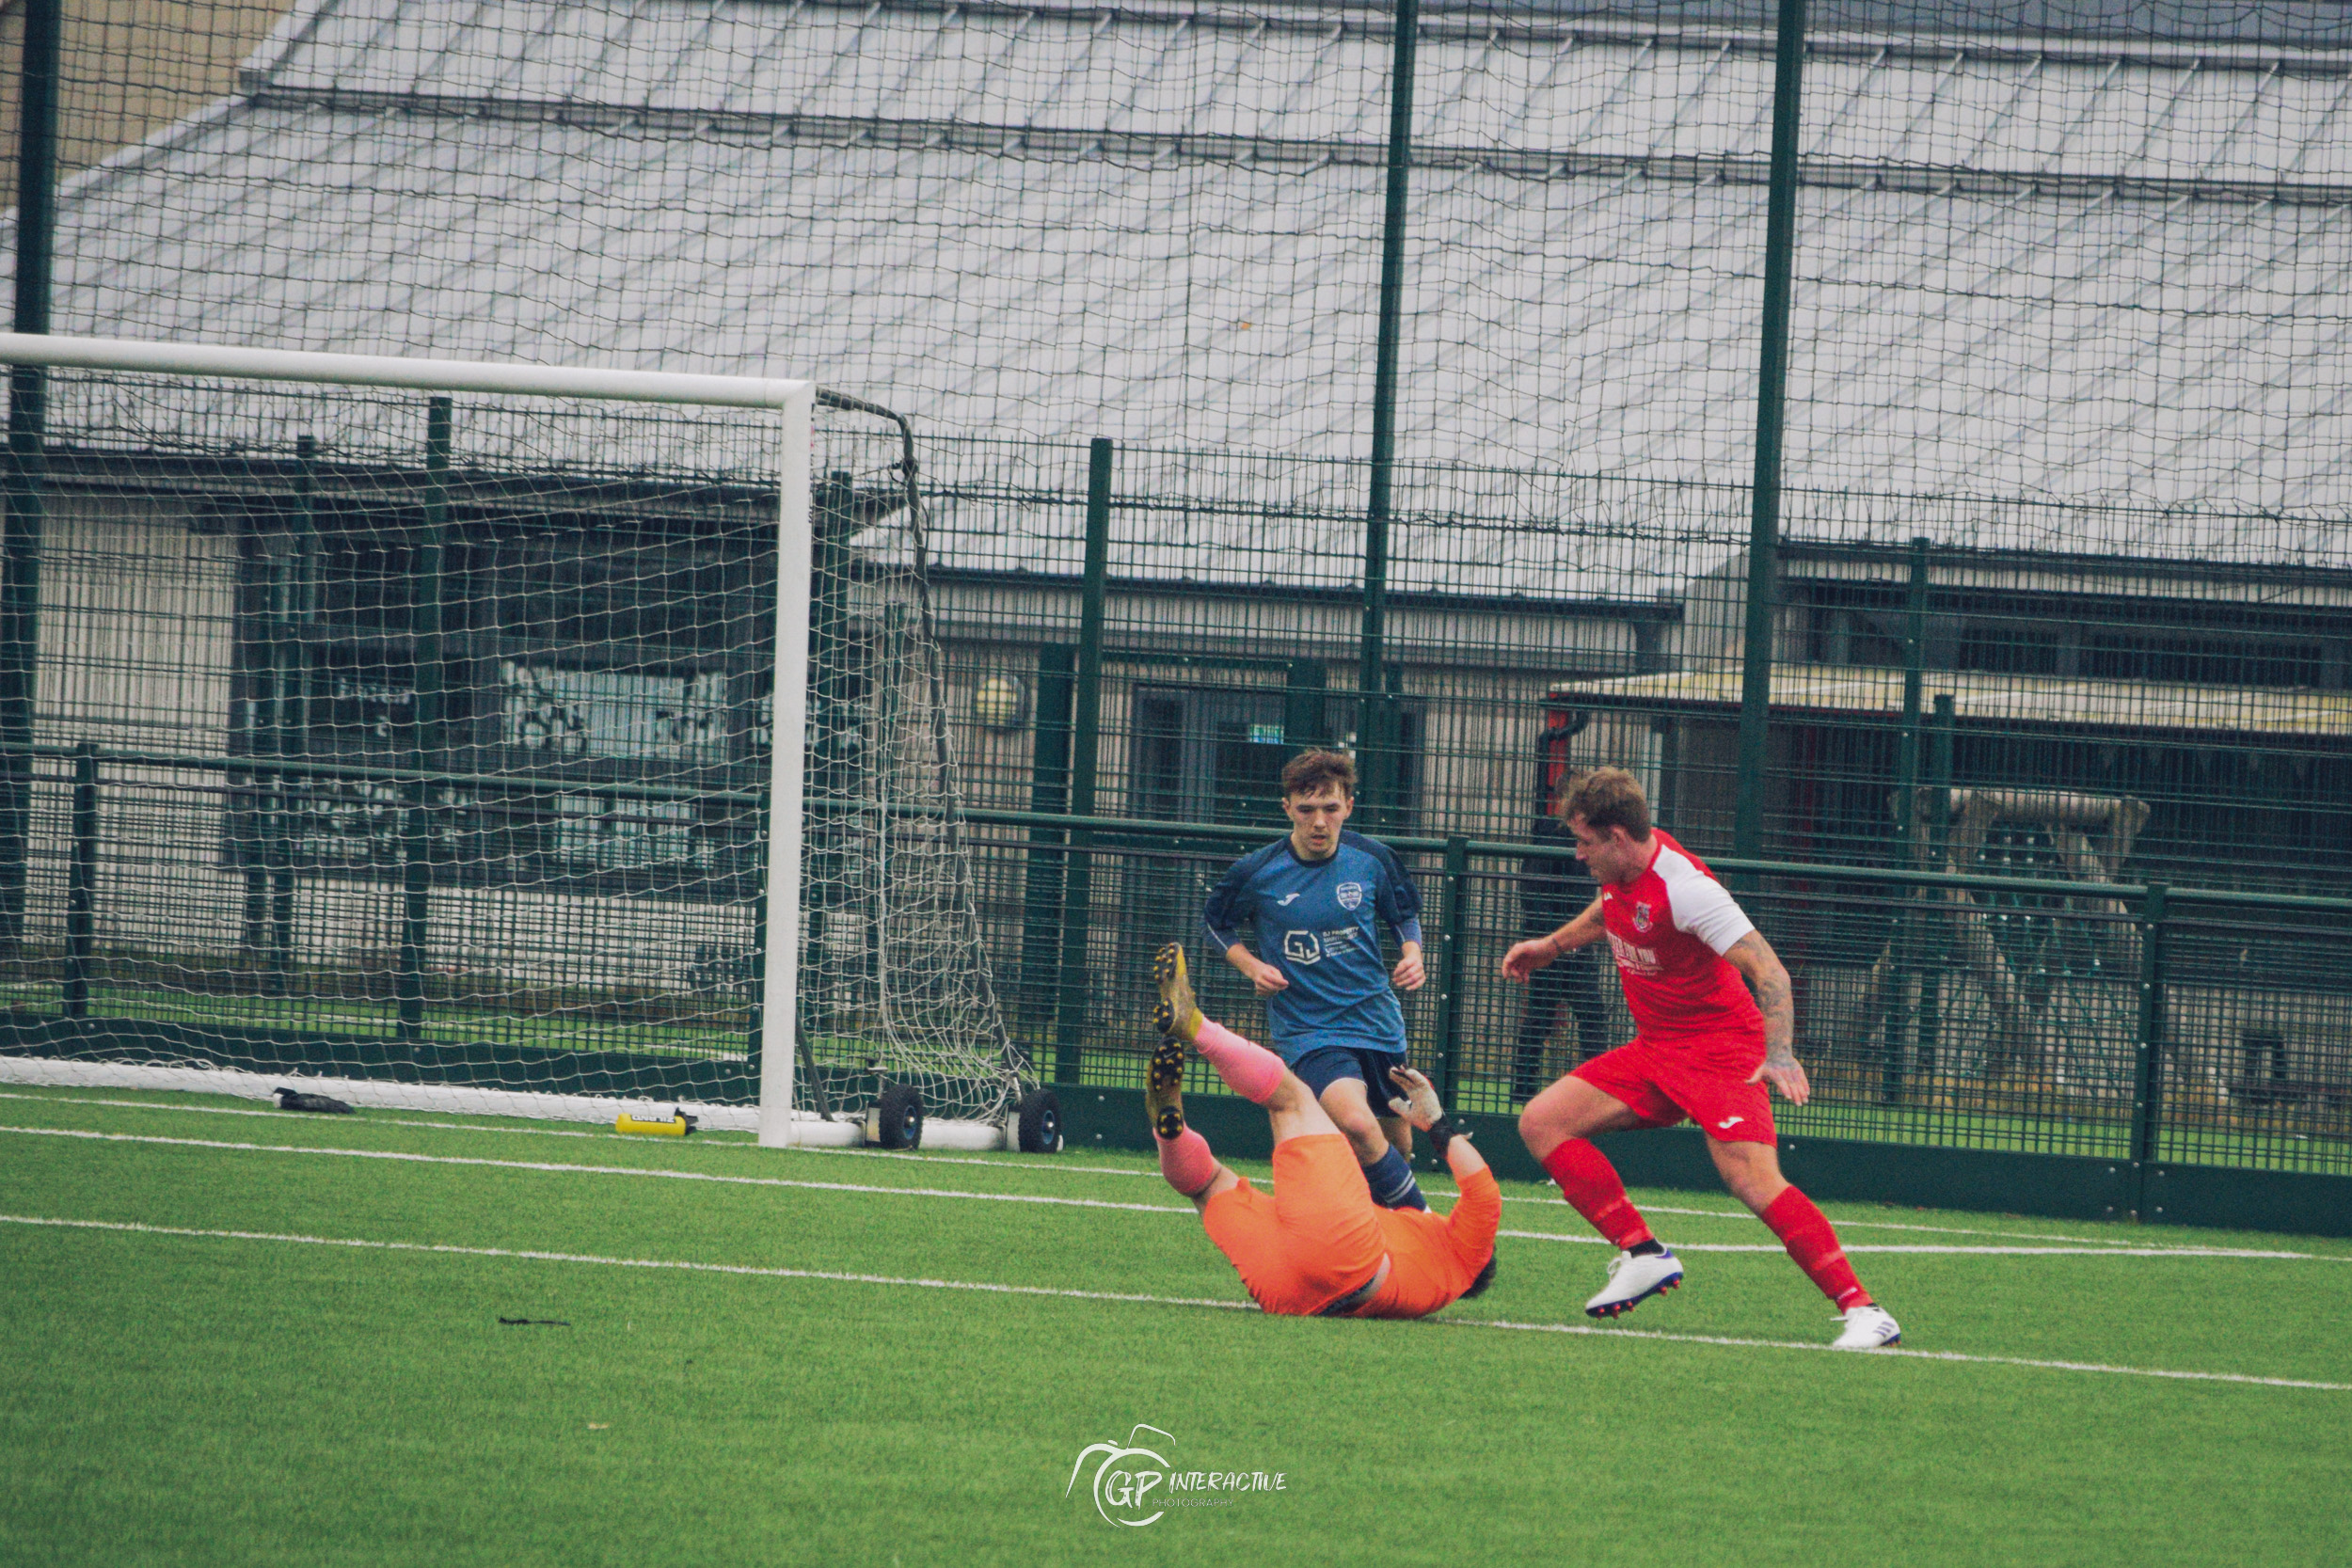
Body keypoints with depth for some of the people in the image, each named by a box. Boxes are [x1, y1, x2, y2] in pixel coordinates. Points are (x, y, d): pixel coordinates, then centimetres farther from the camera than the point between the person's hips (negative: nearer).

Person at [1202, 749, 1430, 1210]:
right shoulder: (1256, 873, -9)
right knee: (1357, 1123, -30)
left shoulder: (1373, 859, -2)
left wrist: (1412, 955, -3)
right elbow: (1218, 924, 10)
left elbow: (1405, 914, 17)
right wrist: (1251, 965, -7)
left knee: (1396, 1148, 14)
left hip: (1378, 1022, 4)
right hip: (1306, 1030, -4)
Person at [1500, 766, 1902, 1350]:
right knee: (1540, 1124, 1)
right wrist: (1552, 945, 31)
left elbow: (1766, 967, -28)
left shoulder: (1683, 886, -24)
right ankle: (1642, 1255, 3)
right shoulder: (1622, 871, 2)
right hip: (1655, 1050, 9)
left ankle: (1862, 1311, -25)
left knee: (1754, 1181, -26)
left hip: (1719, 1052, -9)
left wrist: (1779, 1054, -39)